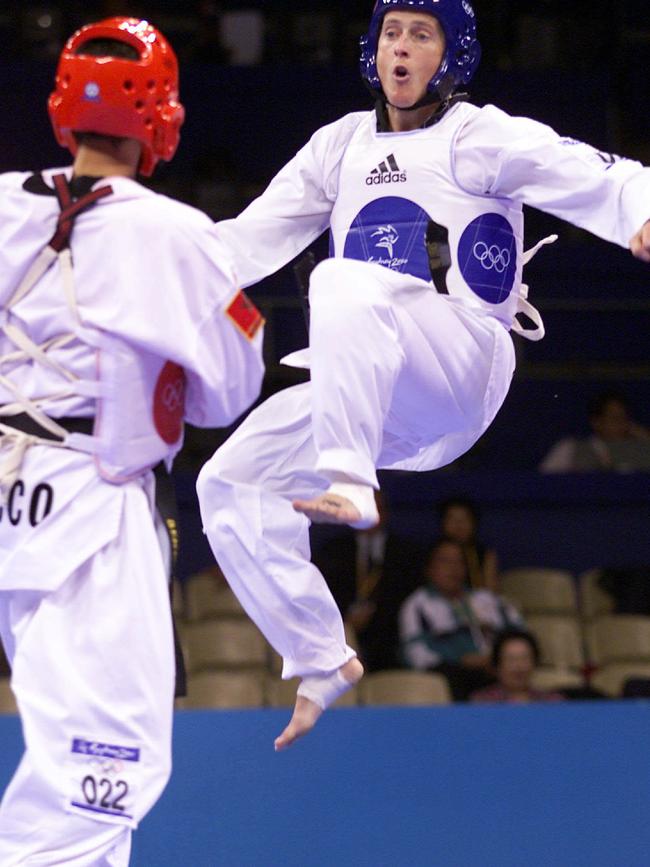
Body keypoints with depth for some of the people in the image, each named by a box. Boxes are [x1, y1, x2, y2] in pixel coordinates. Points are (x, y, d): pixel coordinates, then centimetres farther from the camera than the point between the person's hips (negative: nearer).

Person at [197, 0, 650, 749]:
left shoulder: (477, 138, 2)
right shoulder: (343, 144, 19)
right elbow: (254, 237, 19)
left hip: (462, 371, -7)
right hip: (377, 399, 7)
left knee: (344, 284, -33)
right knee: (231, 483, -1)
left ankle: (350, 486, -40)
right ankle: (321, 662, 7)